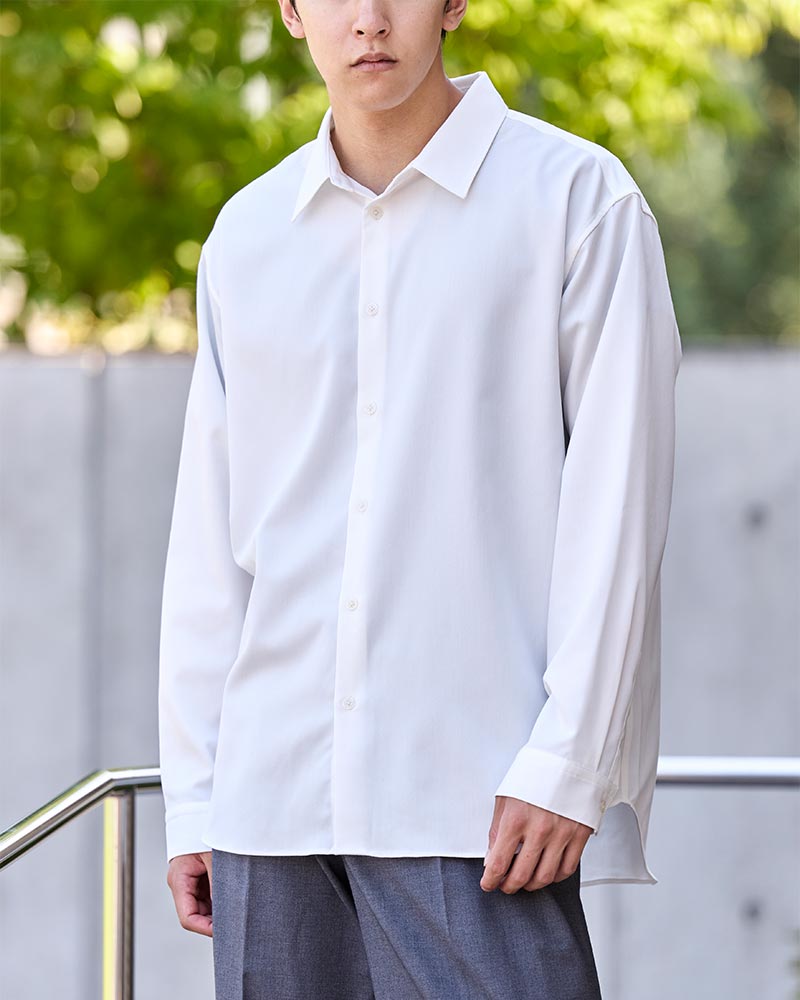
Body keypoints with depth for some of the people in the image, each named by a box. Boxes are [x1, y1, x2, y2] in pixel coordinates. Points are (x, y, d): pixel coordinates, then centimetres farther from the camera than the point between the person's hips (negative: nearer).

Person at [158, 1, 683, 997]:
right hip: (275, 794, 4)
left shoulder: (577, 198, 0)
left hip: (476, 797, -4)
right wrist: (193, 799, 10)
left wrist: (566, 764, -12)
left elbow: (615, 511, -5)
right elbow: (209, 539, 15)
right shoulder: (246, 235, 13)